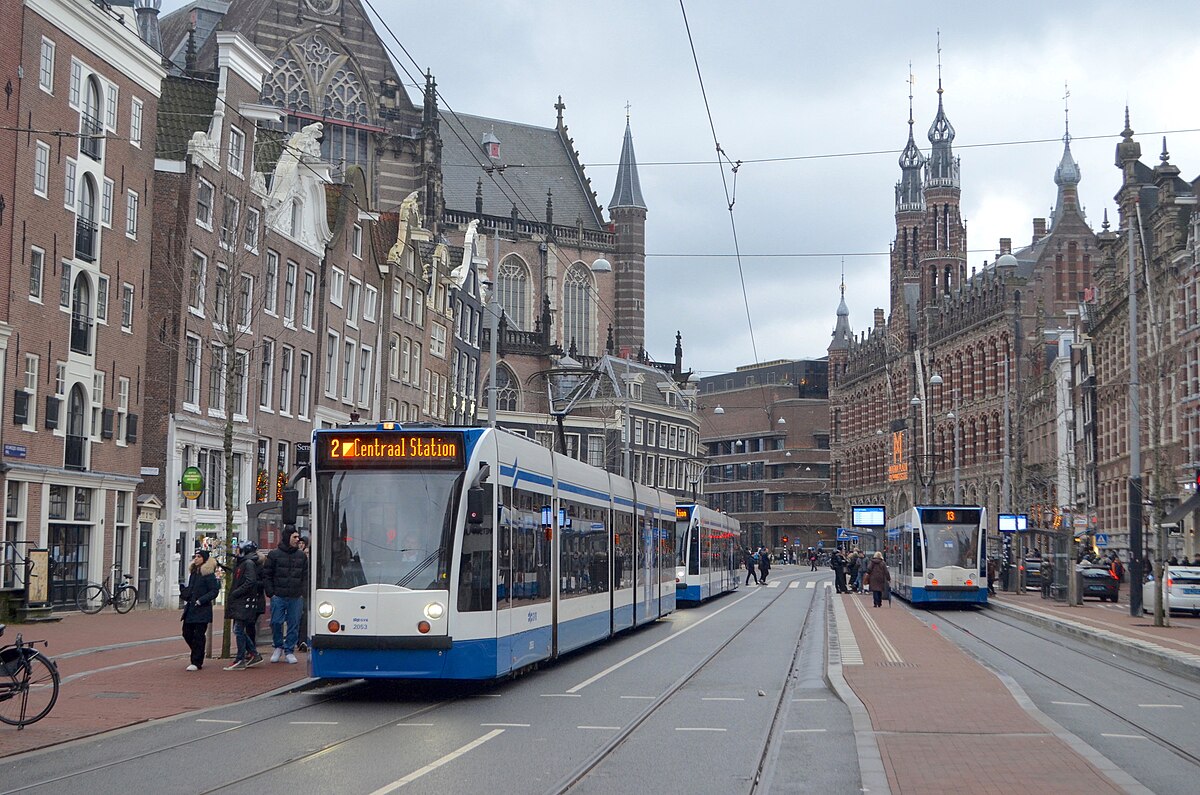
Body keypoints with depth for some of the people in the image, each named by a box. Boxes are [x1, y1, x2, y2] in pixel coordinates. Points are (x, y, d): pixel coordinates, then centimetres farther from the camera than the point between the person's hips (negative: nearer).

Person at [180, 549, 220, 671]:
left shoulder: (208, 573, -9)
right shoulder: (193, 572, 15)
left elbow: (214, 591, -12)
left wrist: (201, 600, -18)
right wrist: (185, 593, 6)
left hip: (202, 610, -8)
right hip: (190, 609, 8)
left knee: (199, 636, -4)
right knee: (187, 633, 8)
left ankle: (197, 662, 2)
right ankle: (197, 658, 24)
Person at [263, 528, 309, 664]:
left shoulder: (302, 556, 11)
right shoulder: (274, 555, 1)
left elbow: (306, 576, 15)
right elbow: (266, 575, 3)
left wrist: (303, 592, 4)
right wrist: (270, 593, -4)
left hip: (296, 597, 2)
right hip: (278, 597, -2)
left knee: (294, 624, 3)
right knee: (276, 622, -2)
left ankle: (289, 651, 13)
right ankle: (278, 647, 20)